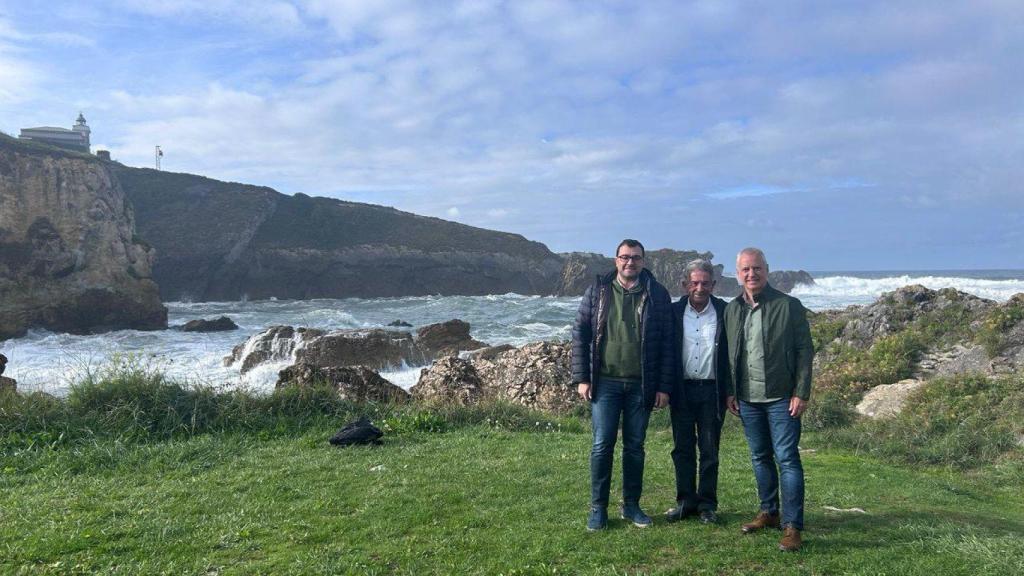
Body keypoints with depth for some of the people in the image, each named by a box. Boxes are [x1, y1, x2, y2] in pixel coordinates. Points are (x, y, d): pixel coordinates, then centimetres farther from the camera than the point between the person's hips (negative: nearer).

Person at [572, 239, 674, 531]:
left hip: (641, 385, 1)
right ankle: (598, 508, 13)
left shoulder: (657, 294, 1)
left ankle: (631, 505, 24)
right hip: (605, 383, 0)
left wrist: (664, 386, -4)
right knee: (602, 445, 1)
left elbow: (666, 343, 0)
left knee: (635, 446, 10)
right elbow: (580, 334, 2)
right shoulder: (598, 290, 2)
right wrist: (581, 378, -3)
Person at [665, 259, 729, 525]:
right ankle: (685, 501, 20)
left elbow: (732, 352, 0)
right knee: (682, 448, 8)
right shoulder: (674, 312, 1)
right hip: (682, 390, 1)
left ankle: (707, 504, 19)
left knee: (710, 450, 7)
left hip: (711, 390, -1)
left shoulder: (724, 312, -2)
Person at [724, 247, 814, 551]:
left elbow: (805, 351, -6)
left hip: (781, 398, -5)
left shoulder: (789, 306, -6)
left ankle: (792, 526, 3)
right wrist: (730, 392, 7)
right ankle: (768, 513, 29)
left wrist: (801, 393, -11)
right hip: (747, 399, 5)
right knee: (760, 458, 15)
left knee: (787, 459, -3)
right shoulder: (731, 310, 7)